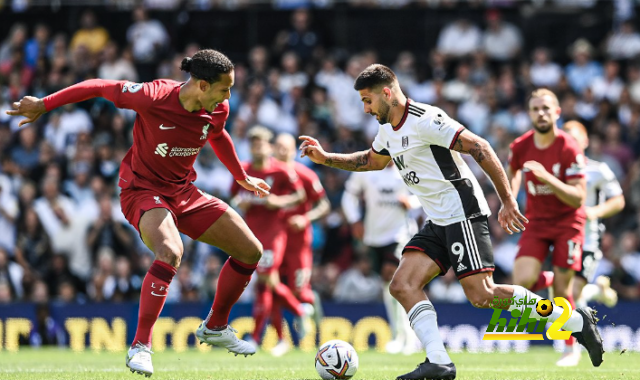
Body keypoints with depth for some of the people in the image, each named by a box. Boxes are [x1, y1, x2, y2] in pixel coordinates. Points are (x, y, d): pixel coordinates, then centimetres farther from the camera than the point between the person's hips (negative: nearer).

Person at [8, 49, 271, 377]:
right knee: (170, 252, -37)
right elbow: (100, 87, -13)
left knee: (251, 252, 4)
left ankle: (215, 328, 24)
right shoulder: (153, 97, -26)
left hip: (184, 193, 7)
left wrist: (242, 177, 30)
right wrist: (44, 104, -6)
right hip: (143, 190, -7)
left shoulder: (217, 111, -7)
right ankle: (140, 347, -28)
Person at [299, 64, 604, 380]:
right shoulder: (388, 130, 13)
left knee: (481, 295, -15)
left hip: (463, 215, -9)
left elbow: (479, 148, -21)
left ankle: (576, 321, -4)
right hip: (438, 224, 9)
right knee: (402, 286, -5)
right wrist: (324, 158, 25)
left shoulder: (424, 120, -17)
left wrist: (508, 201, -23)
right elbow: (371, 160, 35)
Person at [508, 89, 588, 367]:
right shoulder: (520, 147, -6)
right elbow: (512, 172, 19)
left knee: (562, 290, -5)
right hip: (536, 222, 3)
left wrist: (547, 177, -34)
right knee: (522, 282, -17)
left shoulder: (569, 149, -18)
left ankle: (571, 347, 18)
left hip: (567, 222, -3)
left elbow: (578, 198, -22)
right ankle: (547, 281, 20)